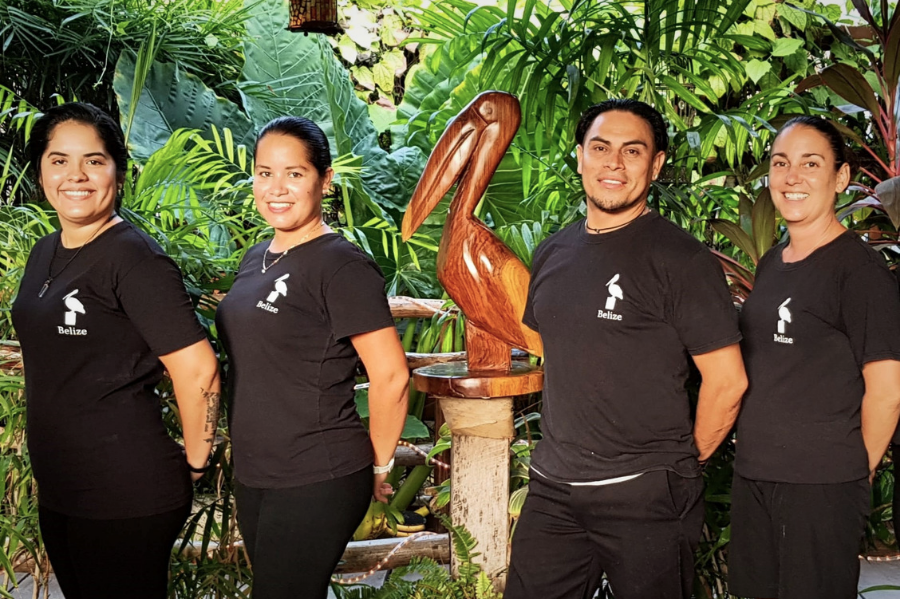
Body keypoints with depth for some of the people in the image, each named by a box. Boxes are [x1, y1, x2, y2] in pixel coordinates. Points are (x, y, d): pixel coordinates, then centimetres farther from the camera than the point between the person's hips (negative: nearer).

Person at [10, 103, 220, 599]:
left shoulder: (134, 257, -17)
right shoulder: (45, 253, 9)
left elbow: (198, 371, -22)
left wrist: (194, 461, -11)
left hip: (127, 501, -8)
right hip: (54, 491, 8)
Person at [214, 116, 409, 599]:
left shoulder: (341, 265, -15)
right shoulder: (256, 258, 10)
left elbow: (391, 377, -17)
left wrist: (379, 466, -7)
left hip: (316, 485, -8)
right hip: (253, 477, 8)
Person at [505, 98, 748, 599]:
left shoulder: (681, 258, -11)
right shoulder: (553, 253, 10)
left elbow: (728, 380, -10)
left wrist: (684, 460, 0)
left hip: (648, 499, -6)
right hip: (553, 490, 6)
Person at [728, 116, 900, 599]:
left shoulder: (860, 268, -11)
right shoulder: (770, 264, 11)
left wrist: (853, 473, -3)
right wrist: (754, 454, 12)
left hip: (822, 486, -7)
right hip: (752, 475, 7)